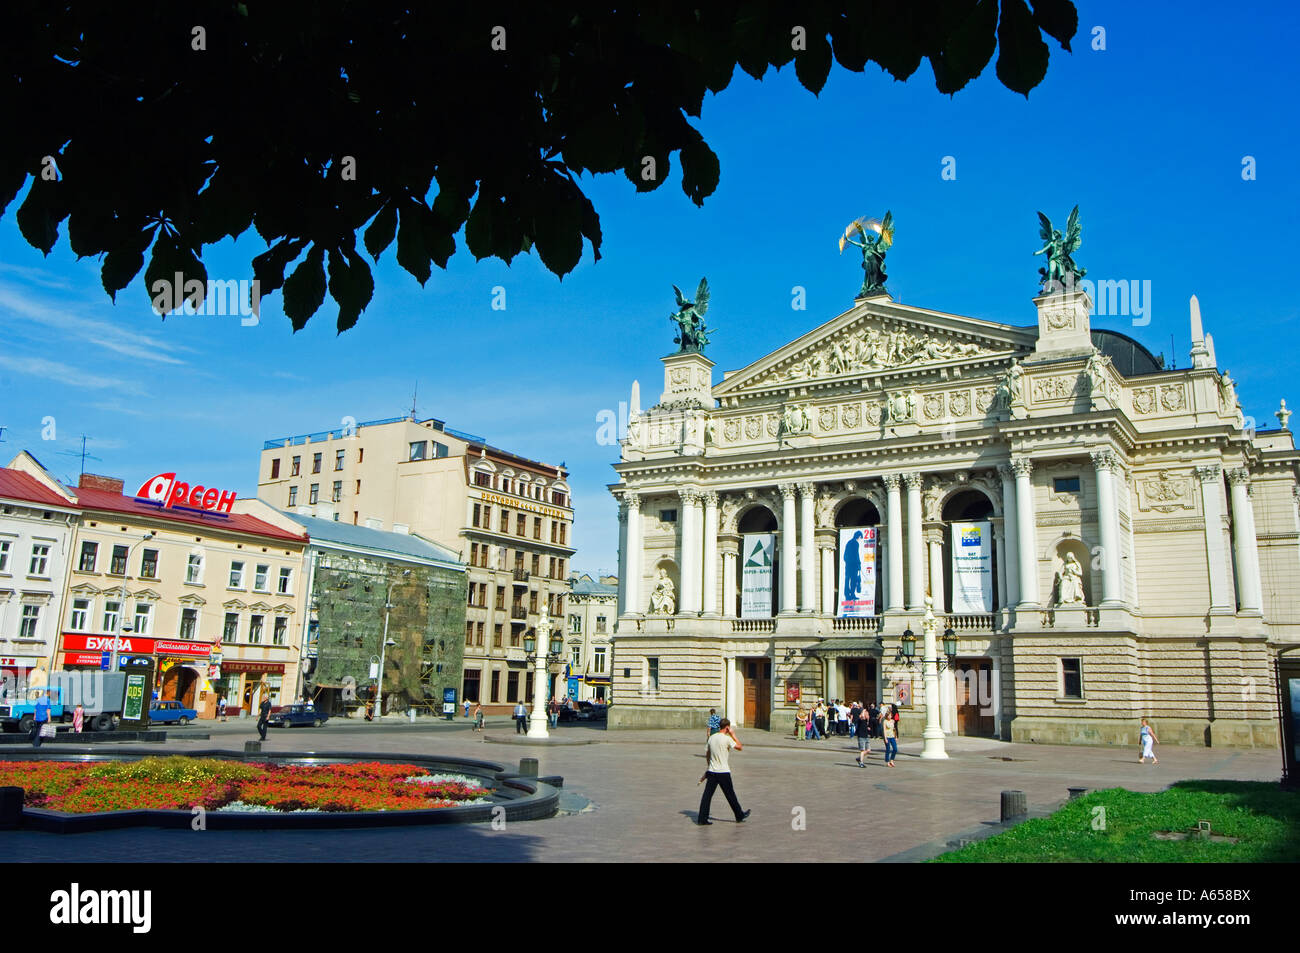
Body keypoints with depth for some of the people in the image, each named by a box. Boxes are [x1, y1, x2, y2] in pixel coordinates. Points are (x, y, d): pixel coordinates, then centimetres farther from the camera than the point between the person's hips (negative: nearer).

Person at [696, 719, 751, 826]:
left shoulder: (711, 738, 6)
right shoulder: (727, 739, -13)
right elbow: (740, 747, -5)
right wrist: (733, 735, 1)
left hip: (711, 771, 5)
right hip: (723, 772, -5)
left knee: (707, 795, 3)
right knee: (730, 795, 9)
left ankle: (702, 819, 1)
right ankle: (739, 816, 24)